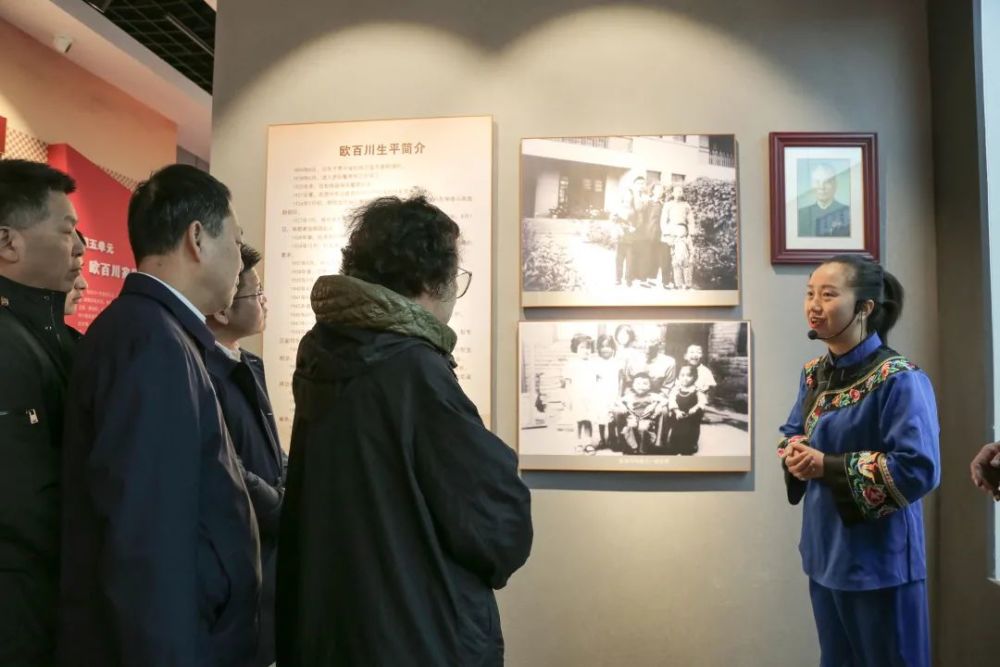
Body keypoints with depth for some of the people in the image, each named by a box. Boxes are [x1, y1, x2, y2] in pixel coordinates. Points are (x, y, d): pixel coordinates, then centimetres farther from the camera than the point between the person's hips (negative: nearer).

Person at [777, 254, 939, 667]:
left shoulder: (899, 380, -18)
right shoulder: (814, 373, 5)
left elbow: (918, 469, -24)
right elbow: (793, 432, 17)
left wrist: (828, 467, -23)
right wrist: (795, 454, -6)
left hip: (880, 559, -7)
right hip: (825, 551, 7)